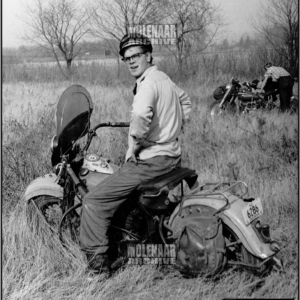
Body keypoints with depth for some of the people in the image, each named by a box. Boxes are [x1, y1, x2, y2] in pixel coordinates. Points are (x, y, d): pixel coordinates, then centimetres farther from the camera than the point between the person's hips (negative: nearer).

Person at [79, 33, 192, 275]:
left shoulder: (148, 82, -16)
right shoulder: (164, 78, 15)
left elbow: (141, 117, -35)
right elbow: (185, 101, 33)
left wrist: (134, 148, -20)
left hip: (150, 160, -10)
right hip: (172, 154, 10)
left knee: (94, 202, -9)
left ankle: (97, 266, -8)